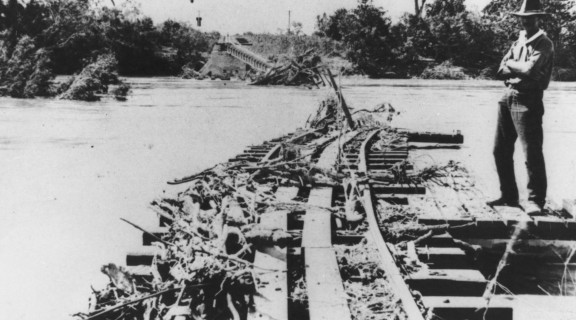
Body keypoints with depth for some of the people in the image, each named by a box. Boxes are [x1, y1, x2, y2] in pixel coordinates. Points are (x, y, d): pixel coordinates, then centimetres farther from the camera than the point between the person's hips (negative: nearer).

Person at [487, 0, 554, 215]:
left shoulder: (544, 44, -4)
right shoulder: (518, 42, 17)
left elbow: (530, 69, -18)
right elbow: (501, 71, 8)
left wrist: (511, 64, -1)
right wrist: (520, 70, -8)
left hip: (528, 102, -8)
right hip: (508, 98, 8)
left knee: (532, 153, -7)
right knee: (500, 151, 10)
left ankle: (535, 200, 2)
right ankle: (508, 196, 21)